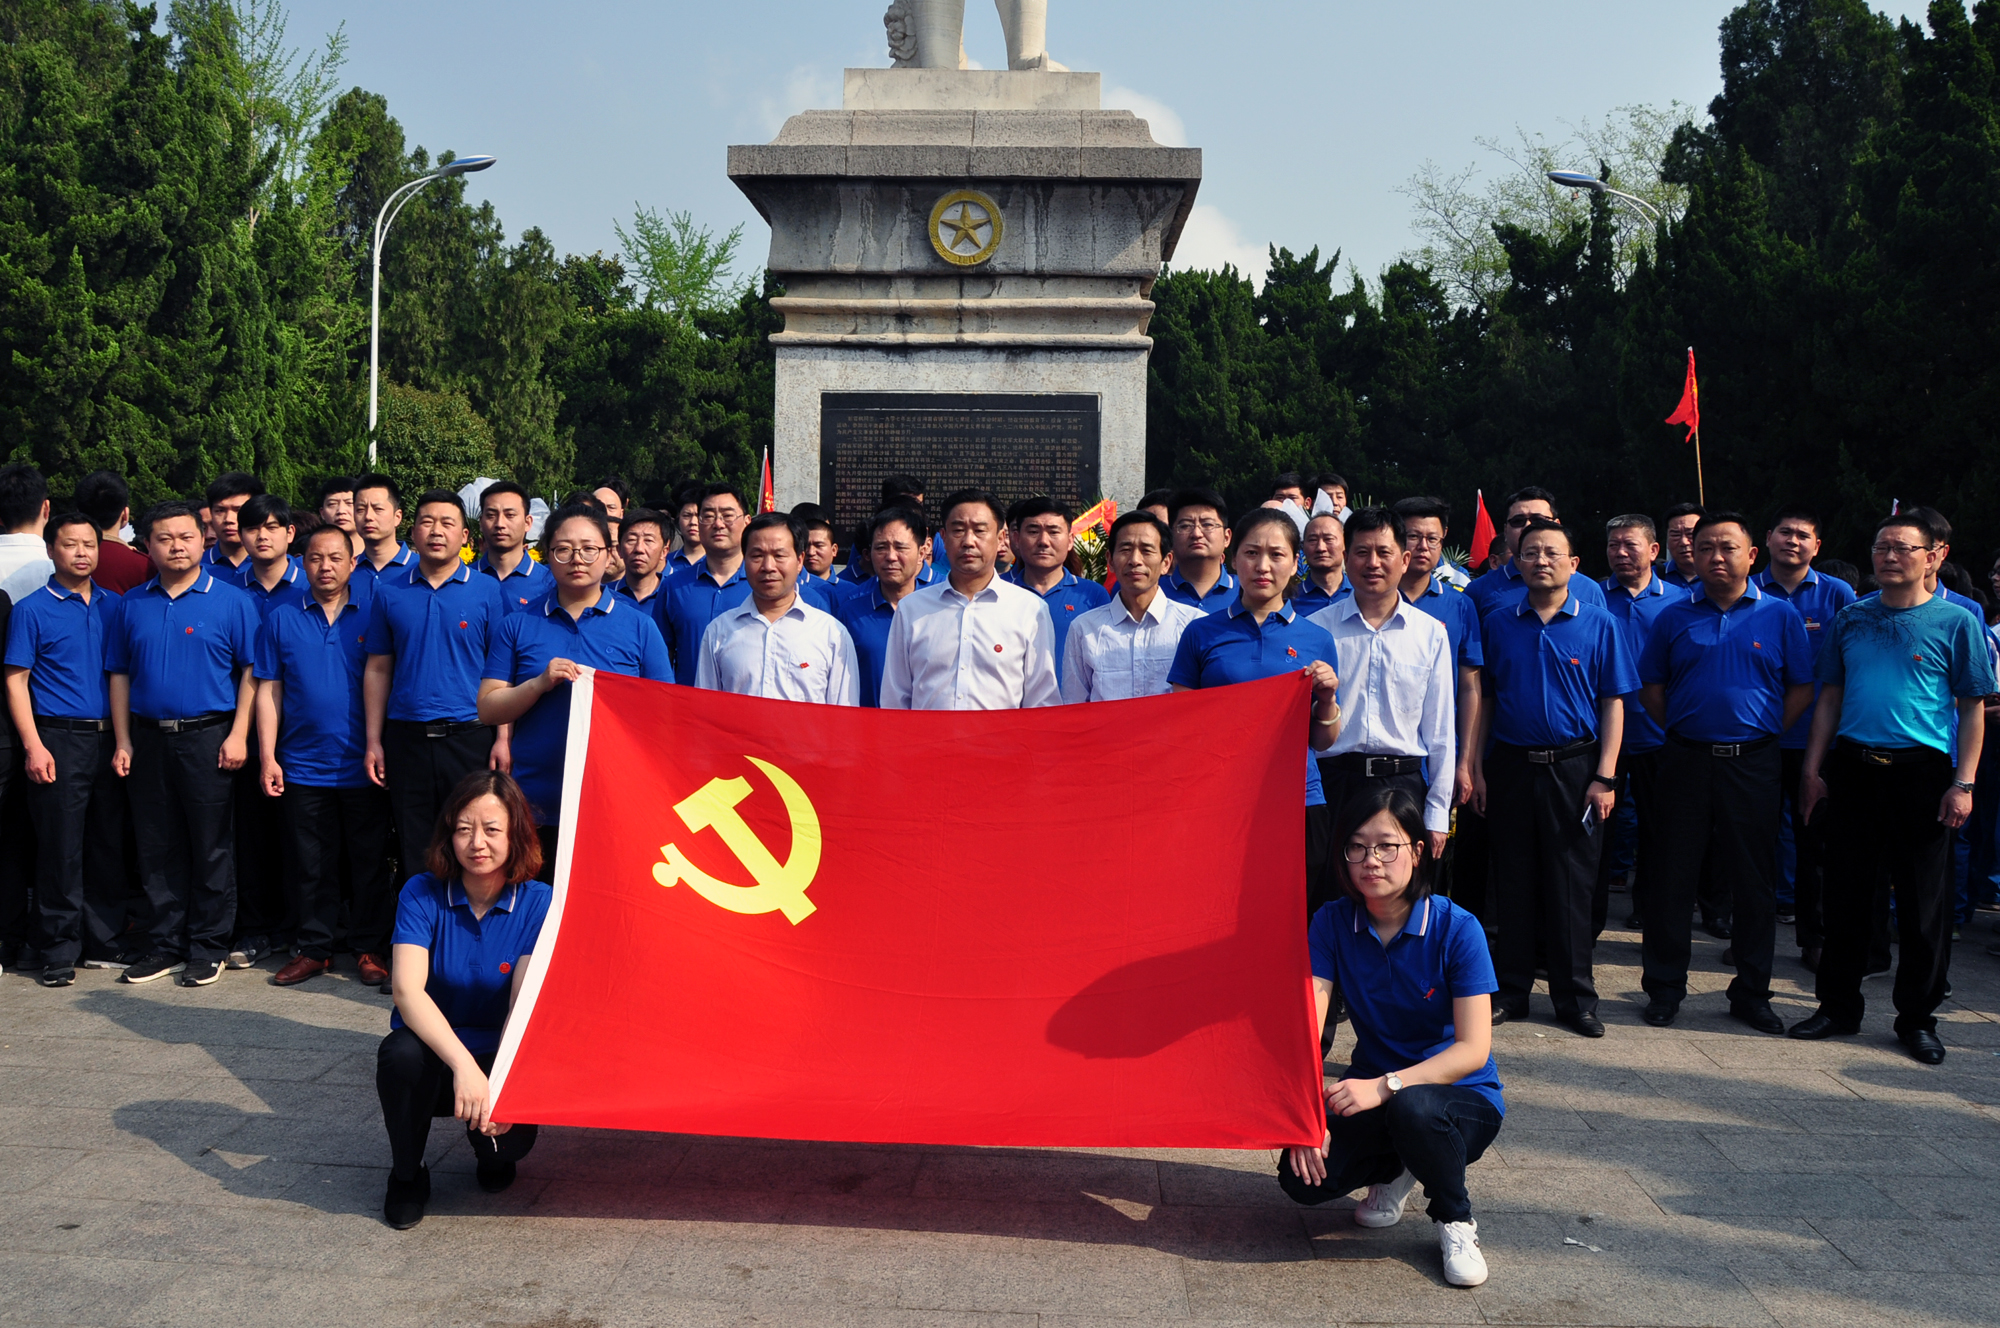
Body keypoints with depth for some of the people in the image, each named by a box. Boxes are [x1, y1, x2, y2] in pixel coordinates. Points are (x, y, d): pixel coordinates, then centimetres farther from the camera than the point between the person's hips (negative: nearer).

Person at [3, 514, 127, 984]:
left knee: (108, 845, 9)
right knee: (60, 849, -1)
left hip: (110, 739, 4)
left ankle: (104, 944, 18)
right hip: (60, 740, -4)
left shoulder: (115, 606, 11)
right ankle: (60, 952, 8)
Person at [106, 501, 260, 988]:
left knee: (212, 848, 1)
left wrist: (238, 735, -11)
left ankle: (208, 948, 11)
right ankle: (166, 945, 19)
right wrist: (123, 741, 6)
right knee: (158, 850, 9)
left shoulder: (230, 601, -1)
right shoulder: (131, 605, 10)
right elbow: (120, 675, 12)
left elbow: (250, 672, -4)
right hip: (148, 739, 4)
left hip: (208, 737, -4)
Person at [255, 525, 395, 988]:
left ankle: (370, 949, 16)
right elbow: (269, 690, 6)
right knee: (309, 864, 8)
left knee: (369, 862, 5)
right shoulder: (281, 620, 7)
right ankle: (313, 948, 19)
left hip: (362, 765, -1)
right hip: (303, 765, 1)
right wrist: (267, 756, -1)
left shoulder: (372, 614, 3)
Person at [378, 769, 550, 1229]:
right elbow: (407, 989, -25)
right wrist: (463, 1064, -39)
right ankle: (406, 1174, -4)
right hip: (433, 1057, 0)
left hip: (501, 1060, 0)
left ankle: (489, 1149, 14)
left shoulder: (538, 903, -10)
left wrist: (503, 1086, -33)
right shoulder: (422, 894, -11)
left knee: (511, 1138, -28)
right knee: (403, 1053, -34)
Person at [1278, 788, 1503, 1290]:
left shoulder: (1456, 929, -17)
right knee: (1302, 1175, -23)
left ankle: (1456, 1221, -7)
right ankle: (1395, 1169, 11)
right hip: (1373, 1090, 3)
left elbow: (1473, 1050, -21)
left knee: (1412, 1108, -39)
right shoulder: (1333, 922, -7)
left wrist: (1387, 1086, -33)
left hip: (1461, 1096, -3)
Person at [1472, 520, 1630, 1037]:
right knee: (1512, 881, 7)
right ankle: (1510, 991, 17)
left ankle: (1575, 998, 13)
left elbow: (1613, 703, 0)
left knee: (1573, 884, 2)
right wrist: (1476, 768, 4)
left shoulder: (1598, 625, 2)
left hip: (1574, 767, -2)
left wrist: (1604, 776, -7)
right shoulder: (1499, 625, 7)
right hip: (1511, 766, 2)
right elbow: (1484, 699, 10)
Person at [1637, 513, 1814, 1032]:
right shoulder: (1674, 617, 6)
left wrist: (1764, 732, 0)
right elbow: (1651, 687, 12)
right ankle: (1664, 986, 14)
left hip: (1752, 764, 0)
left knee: (1754, 880, 5)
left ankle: (1752, 992, 17)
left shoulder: (1780, 615, 3)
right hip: (1686, 760, 1)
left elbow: (1802, 688, 6)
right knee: (1674, 876, 3)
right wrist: (1680, 731, 4)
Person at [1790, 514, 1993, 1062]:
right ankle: (1838, 1005, 20)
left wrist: (1963, 784, -8)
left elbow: (1973, 709, 0)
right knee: (1846, 893, 8)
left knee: (1924, 901, 3)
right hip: (1851, 768, 3)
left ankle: (1917, 1017, 16)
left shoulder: (1956, 623, 1)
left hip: (1921, 771, -3)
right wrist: (1812, 769, 7)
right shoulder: (1850, 620, 10)